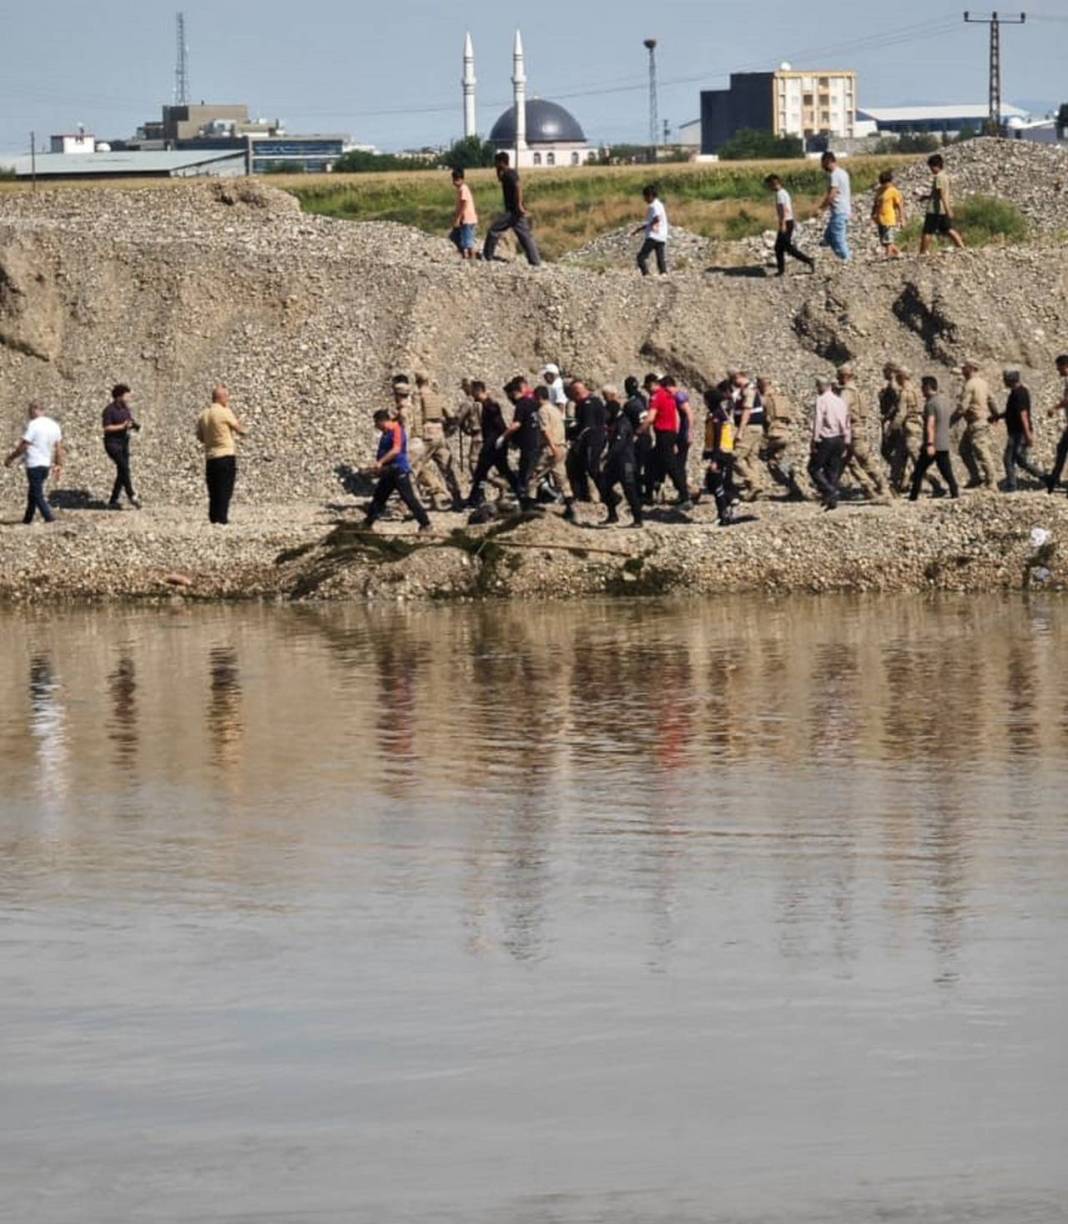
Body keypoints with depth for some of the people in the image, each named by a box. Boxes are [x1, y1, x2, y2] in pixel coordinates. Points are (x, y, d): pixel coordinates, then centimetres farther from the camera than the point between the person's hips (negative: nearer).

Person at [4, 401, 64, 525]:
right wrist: (58, 465, 18)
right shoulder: (54, 425, 7)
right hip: (47, 464, 8)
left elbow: (23, 446, -14)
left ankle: (49, 518, -13)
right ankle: (27, 519, 26)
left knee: (37, 495, -3)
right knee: (32, 493, 19)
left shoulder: (33, 425, -15)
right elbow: (59, 447, 11)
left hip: (34, 464, -8)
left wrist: (10, 458, -2)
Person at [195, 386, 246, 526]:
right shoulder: (225, 413, -10)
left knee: (213, 491, 11)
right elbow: (241, 430, -3)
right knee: (225, 490, -5)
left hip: (210, 457, 6)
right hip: (226, 456, -6)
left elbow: (200, 438, 16)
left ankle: (213, 519, 11)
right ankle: (221, 519, -10)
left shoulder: (203, 415, 9)